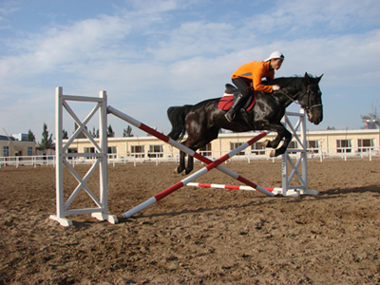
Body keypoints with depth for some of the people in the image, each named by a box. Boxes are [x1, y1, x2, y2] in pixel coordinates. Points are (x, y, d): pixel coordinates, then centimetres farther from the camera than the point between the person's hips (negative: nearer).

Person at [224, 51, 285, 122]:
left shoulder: (271, 71, -7)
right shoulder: (261, 67, -36)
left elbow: (270, 83, 6)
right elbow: (257, 86, -43)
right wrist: (272, 88, -40)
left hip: (248, 80, 10)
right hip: (238, 76, -10)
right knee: (246, 92, -34)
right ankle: (230, 113, -29)